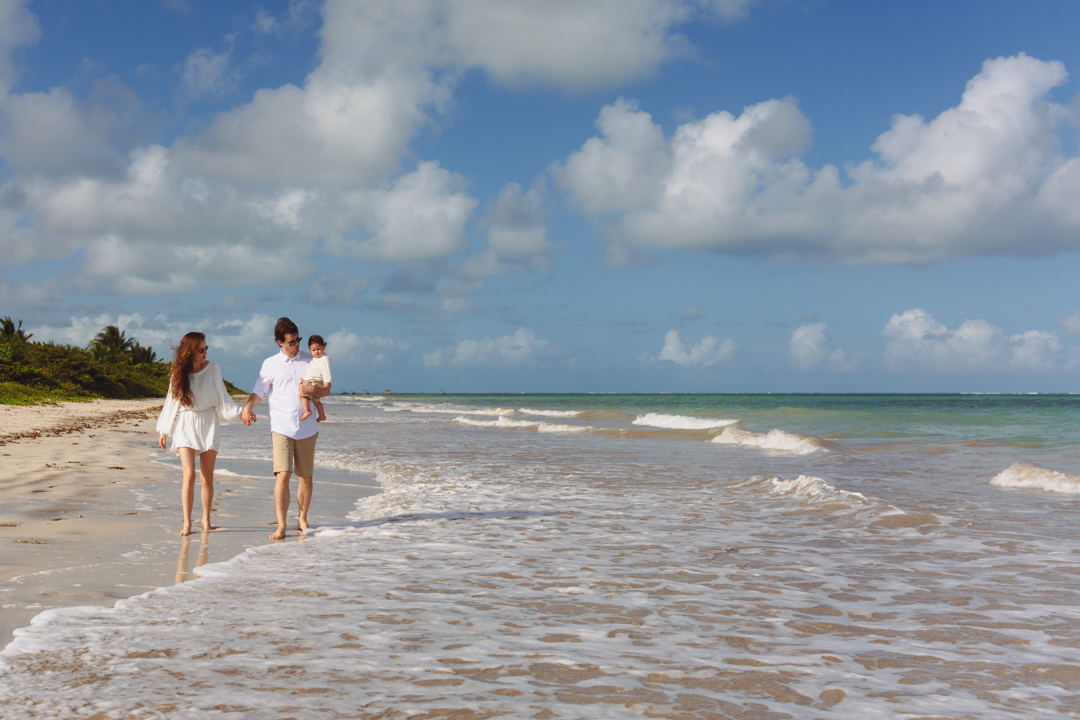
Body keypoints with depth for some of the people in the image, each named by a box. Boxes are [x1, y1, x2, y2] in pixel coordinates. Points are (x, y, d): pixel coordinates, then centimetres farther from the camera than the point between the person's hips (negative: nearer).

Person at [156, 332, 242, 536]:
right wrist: (164, 431, 13)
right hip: (185, 425, -1)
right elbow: (172, 401, 10)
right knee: (189, 475, -13)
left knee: (207, 479, 4)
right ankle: (187, 523, -11)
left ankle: (206, 518, 21)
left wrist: (239, 412, -10)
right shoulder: (180, 372, 2)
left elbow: (222, 397, 4)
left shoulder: (213, 368, 1)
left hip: (208, 425, 1)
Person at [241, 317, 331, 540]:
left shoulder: (311, 361, 8)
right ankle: (281, 525, -12)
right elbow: (259, 391, 6)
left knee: (306, 477, 8)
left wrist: (313, 389, -11)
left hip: (307, 428, 2)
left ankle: (302, 519, 23)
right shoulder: (270, 364, 4)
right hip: (282, 427, -2)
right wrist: (248, 407, -14)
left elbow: (326, 389, 11)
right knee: (282, 475, -14)